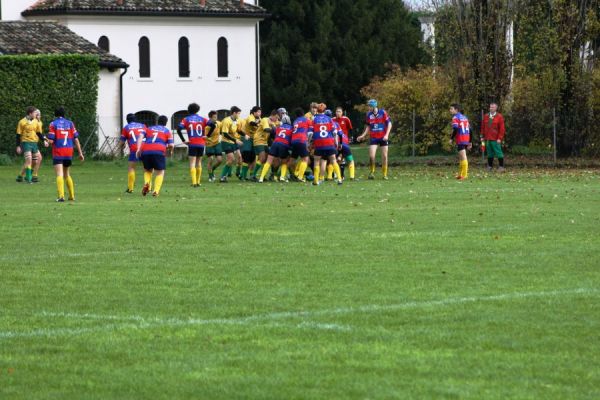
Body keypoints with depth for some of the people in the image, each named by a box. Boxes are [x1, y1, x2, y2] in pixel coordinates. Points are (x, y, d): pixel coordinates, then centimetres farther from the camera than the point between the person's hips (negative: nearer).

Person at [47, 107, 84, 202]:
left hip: (58, 152, -4)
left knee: (59, 174, -10)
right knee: (67, 174, 20)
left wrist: (48, 140, 14)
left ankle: (61, 196, -25)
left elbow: (51, 140, -10)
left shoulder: (53, 124, -3)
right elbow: (76, 139, 3)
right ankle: (72, 196, 23)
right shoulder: (70, 123, 7)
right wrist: (80, 153, 6)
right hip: (69, 152, 4)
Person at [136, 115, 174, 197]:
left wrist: (138, 149, 1)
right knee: (160, 173, 9)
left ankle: (147, 184, -6)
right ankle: (156, 191, -9)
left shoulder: (149, 129, 25)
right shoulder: (167, 131, 17)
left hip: (145, 151, 3)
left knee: (148, 170, 23)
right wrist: (171, 150, 28)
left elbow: (141, 136, 8)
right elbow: (171, 145, 6)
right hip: (159, 152, -3)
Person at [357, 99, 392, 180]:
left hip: (383, 138, -2)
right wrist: (363, 135, 5)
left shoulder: (383, 112, -8)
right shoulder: (369, 114, 2)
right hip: (373, 138, 2)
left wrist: (387, 135, -15)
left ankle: (385, 174, 13)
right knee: (371, 156, -12)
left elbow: (389, 123, -5)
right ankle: (372, 172, 4)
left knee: (384, 156, 1)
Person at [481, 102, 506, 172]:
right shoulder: (486, 116, 12)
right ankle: (490, 166, 16)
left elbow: (502, 128, -5)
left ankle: (501, 166, -1)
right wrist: (483, 136, 10)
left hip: (496, 139, -5)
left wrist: (499, 138, -11)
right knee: (490, 153, 10)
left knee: (498, 152, -5)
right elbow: (483, 127, 16)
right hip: (487, 139, 5)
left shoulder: (499, 117, -2)